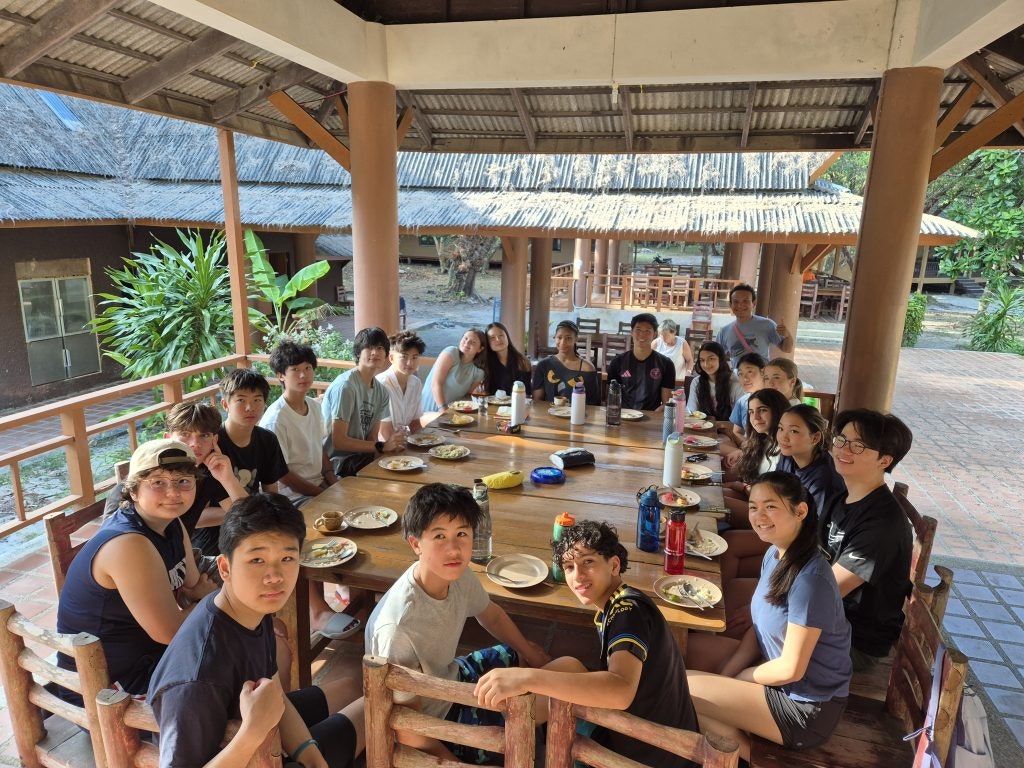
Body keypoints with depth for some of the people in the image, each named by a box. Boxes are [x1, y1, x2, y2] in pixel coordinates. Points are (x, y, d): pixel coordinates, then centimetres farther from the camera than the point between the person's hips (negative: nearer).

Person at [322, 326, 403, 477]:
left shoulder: (381, 391, 7)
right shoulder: (345, 386, -17)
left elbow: (372, 438, 5)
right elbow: (339, 441, -19)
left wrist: (391, 445, -16)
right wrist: (382, 446, -21)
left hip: (360, 456, 8)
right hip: (338, 463, -8)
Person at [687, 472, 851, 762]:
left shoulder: (809, 579, -28)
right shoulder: (775, 554, -1)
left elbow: (791, 669, -24)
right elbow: (759, 629, 7)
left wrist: (732, 680, -9)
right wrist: (723, 676, -4)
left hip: (806, 708, -9)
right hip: (780, 677, 9)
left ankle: (752, 755, 5)